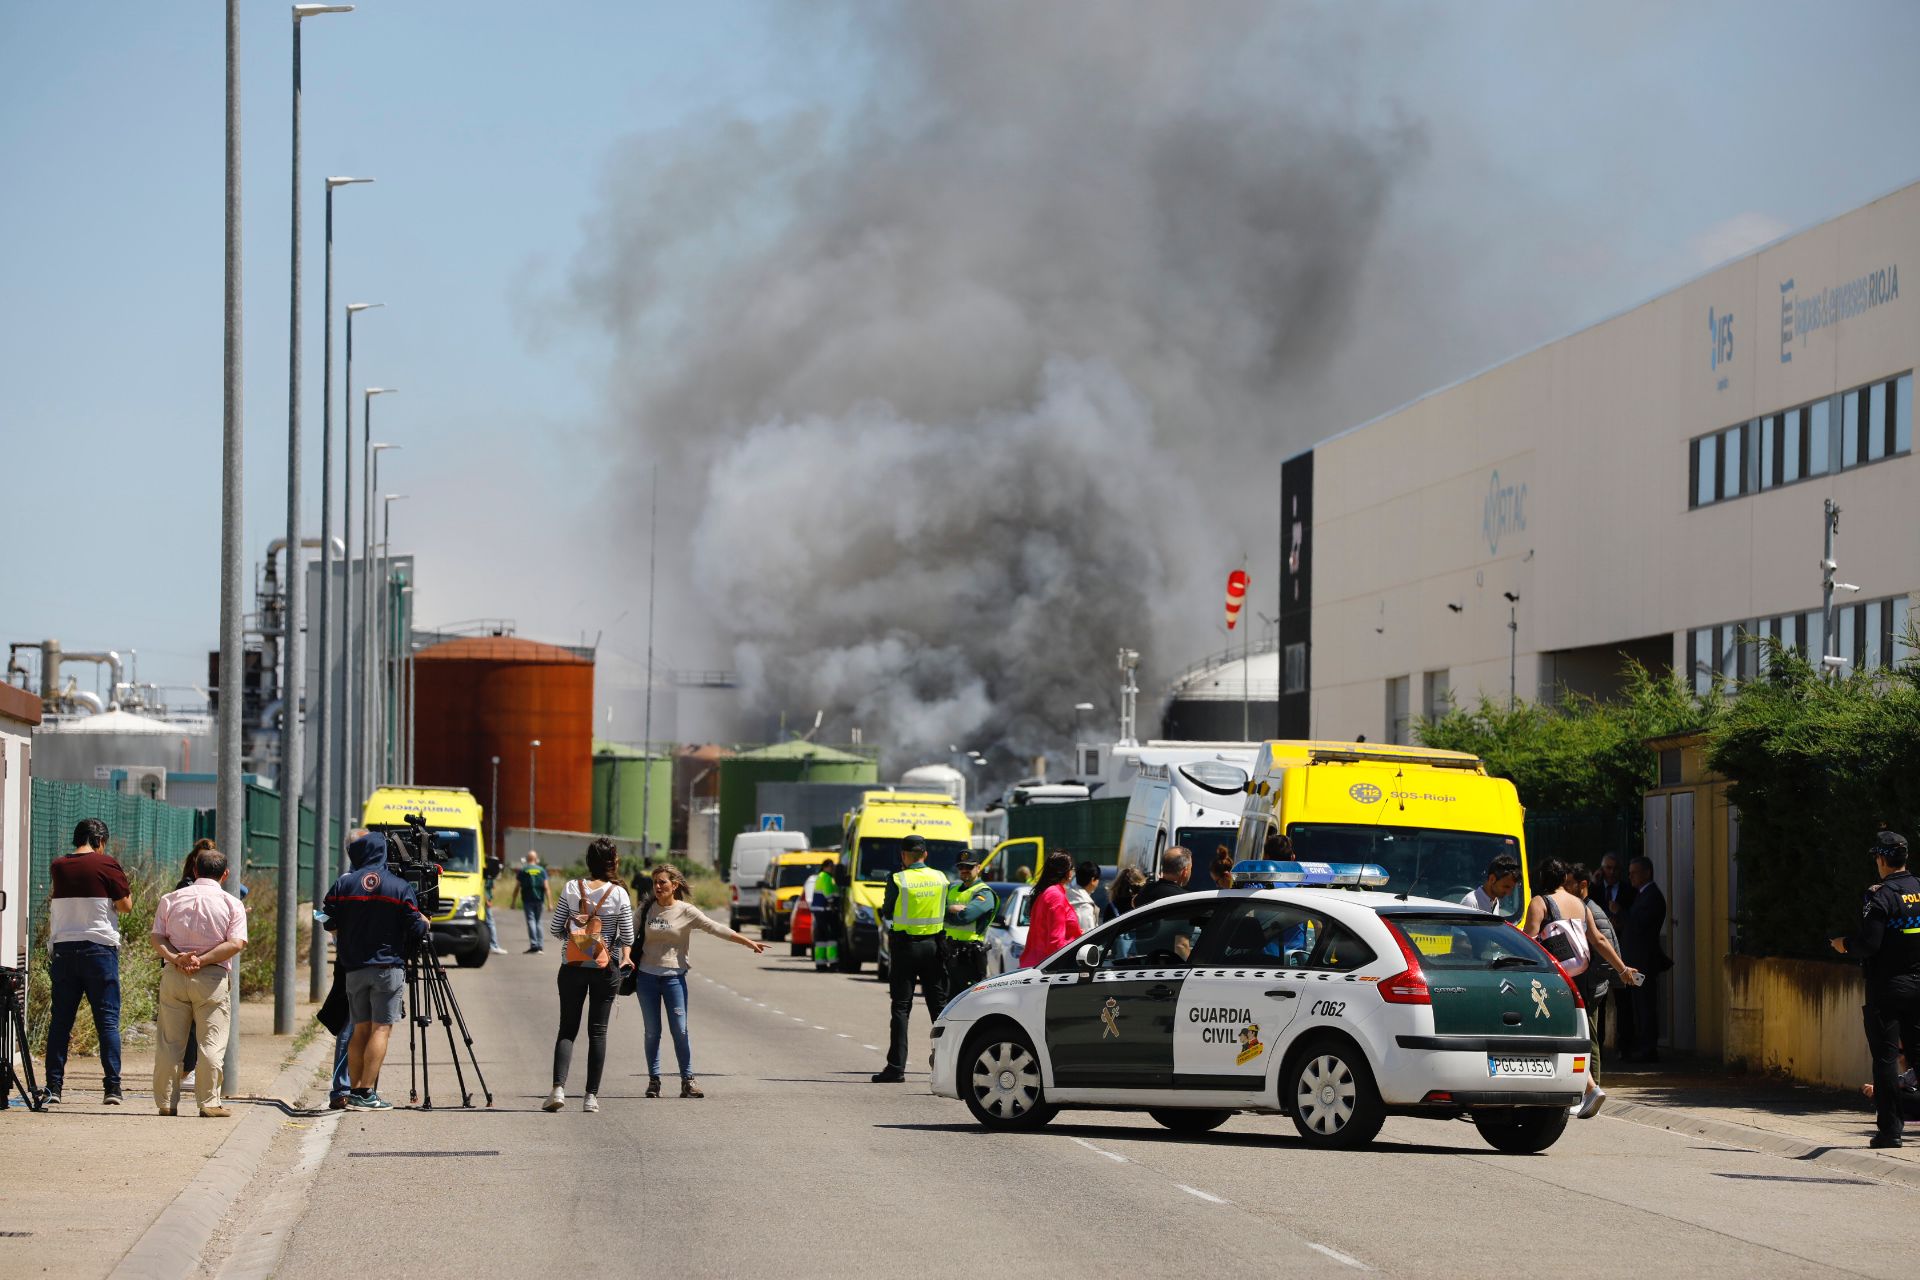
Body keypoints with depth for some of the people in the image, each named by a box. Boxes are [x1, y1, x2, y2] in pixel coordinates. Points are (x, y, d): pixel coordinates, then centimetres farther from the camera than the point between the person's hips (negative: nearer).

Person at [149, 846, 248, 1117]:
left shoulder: (171, 899, 9)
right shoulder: (231, 904, 2)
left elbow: (156, 936, 0)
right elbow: (236, 944, -9)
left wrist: (174, 958, -12)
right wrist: (202, 960, -11)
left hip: (174, 975, 2)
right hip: (212, 977, -2)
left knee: (169, 1043, 7)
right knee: (211, 1042, 1)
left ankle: (166, 1102, 8)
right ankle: (209, 1102, -2)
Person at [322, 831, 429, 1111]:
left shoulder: (343, 885, 2)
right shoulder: (400, 887, -4)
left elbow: (330, 923, 3)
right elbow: (416, 928, -4)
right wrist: (426, 924, 19)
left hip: (353, 969, 3)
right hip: (388, 967, -3)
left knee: (360, 1028, 11)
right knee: (381, 1028, -4)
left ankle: (354, 1091, 8)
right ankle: (367, 1093, -12)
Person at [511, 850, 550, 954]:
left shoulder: (522, 871, 0)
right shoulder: (542, 870, 5)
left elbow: (517, 888, 1)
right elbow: (546, 887, 1)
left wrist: (513, 901, 10)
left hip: (527, 900, -3)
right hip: (539, 899, 3)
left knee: (531, 921, -6)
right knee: (537, 922, 13)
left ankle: (534, 944, -18)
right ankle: (539, 945, 12)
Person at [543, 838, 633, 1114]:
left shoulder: (571, 888, -3)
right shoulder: (619, 894, -7)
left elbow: (556, 930, 0)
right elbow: (627, 937, -3)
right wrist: (624, 957, 17)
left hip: (572, 967, 1)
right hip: (605, 968, -1)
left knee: (567, 1029, 7)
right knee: (598, 1031, 6)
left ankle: (558, 1088, -10)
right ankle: (591, 1096, 4)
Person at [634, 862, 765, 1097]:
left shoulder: (686, 911, -3)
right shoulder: (647, 909, 4)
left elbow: (716, 928, -7)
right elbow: (632, 936, 17)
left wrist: (748, 942, -12)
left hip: (674, 976, -2)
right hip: (647, 976, 2)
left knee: (680, 1031, -4)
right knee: (652, 1031, 5)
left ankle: (687, 1080, 2)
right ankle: (653, 1080, 12)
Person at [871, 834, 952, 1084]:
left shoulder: (897, 880, -11)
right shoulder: (941, 878, 1)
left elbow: (887, 914, -3)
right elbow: (944, 911, 8)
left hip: (905, 944, -3)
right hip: (934, 945, 3)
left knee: (901, 1007, 0)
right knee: (939, 1005, 11)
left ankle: (896, 1066, -4)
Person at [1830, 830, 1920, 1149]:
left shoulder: (1880, 897, -13)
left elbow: (1868, 944, -20)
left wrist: (1844, 943, 1)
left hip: (1886, 988, -5)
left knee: (1885, 1056, -1)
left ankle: (1890, 1128, -3)